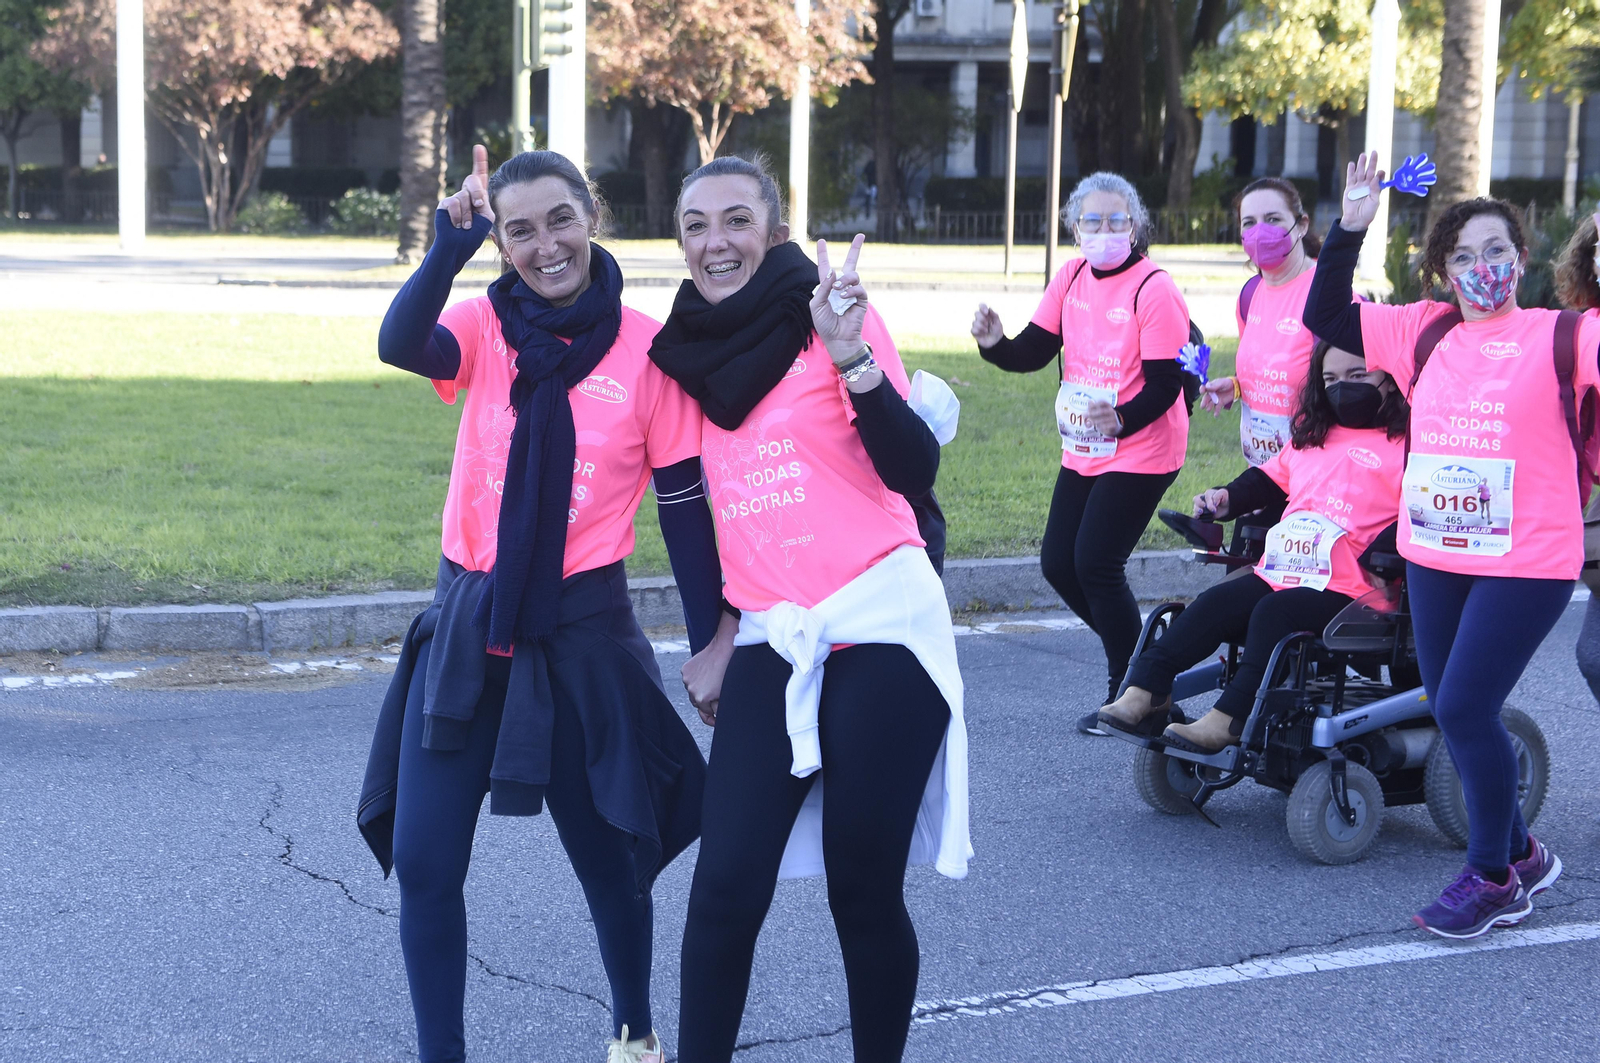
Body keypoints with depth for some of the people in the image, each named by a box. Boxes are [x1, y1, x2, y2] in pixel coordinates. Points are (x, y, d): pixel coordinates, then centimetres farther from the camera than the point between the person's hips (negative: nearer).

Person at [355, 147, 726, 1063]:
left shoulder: (648, 347, -7)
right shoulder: (485, 326, -1)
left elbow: (685, 504, -2)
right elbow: (400, 345, -24)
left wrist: (713, 641, -1)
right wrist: (452, 244, -37)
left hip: (583, 631, -2)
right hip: (468, 626, 2)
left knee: (609, 857, 14)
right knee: (423, 864, -1)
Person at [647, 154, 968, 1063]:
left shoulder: (824, 314, -2)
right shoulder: (690, 354, 10)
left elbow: (914, 470, -11)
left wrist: (851, 356, -21)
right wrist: (719, 638, 17)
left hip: (882, 627, -4)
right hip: (772, 644, 4)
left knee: (863, 888, -1)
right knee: (726, 886, -8)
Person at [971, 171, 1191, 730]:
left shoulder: (1153, 288, -16)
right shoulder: (1072, 278, 5)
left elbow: (1167, 383, -18)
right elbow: (1034, 352, 4)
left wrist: (1122, 419, -35)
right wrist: (995, 344, -17)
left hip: (1141, 450, -7)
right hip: (1083, 452, 8)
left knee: (1096, 564, -11)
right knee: (1058, 562, 7)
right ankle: (1137, 651, 26)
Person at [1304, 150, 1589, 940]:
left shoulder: (1557, 336, -5)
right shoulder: (1427, 333, 7)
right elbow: (1327, 319, 9)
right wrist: (1350, 230, 1)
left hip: (1526, 563, -6)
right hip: (1434, 556, 6)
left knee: (1463, 707, -10)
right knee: (1453, 712, 11)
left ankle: (1492, 876, 9)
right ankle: (1521, 857, 31)